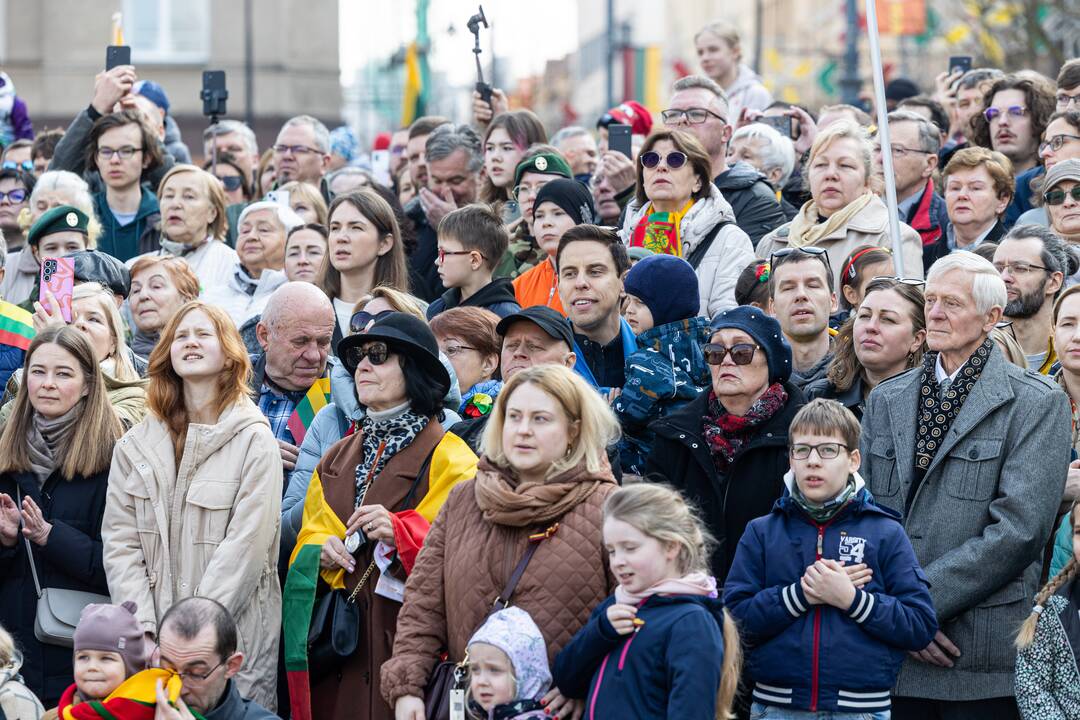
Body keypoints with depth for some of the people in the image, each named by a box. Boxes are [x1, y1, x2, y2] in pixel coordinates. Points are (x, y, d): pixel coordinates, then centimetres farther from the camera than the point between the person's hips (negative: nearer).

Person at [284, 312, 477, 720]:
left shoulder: (448, 457, -2)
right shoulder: (337, 457, 18)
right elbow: (307, 538, 17)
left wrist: (401, 534, -25)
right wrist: (321, 551, -6)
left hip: (403, 641, -5)